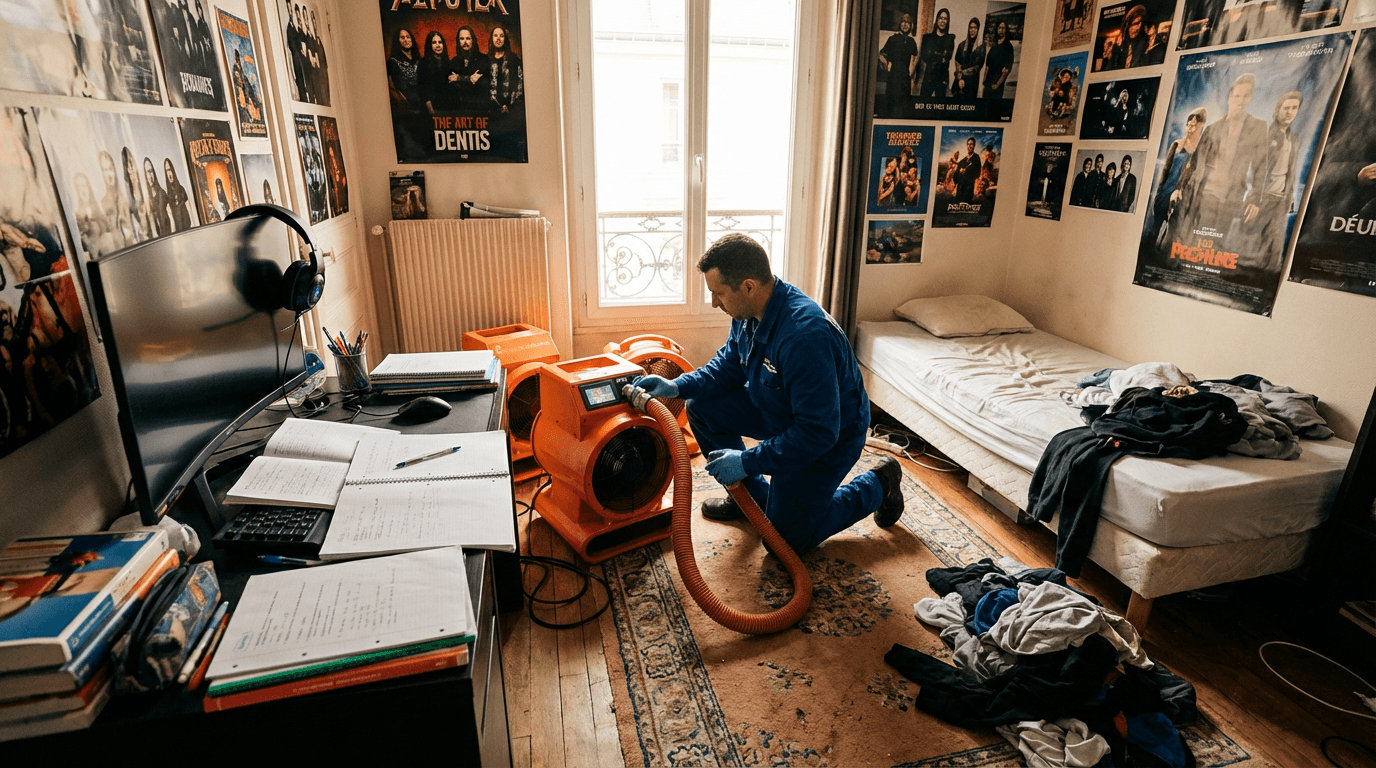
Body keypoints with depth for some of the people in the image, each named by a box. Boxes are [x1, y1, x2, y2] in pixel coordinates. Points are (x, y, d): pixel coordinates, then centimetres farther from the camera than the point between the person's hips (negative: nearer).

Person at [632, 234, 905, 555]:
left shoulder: (805, 336, -40)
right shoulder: (749, 312, -12)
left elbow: (818, 434, -35)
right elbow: (729, 366, 6)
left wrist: (747, 461, -29)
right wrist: (678, 387, -10)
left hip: (826, 440, -8)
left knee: (787, 539, 1)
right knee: (701, 407, -2)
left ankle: (877, 485, 18)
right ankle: (753, 494, 16)